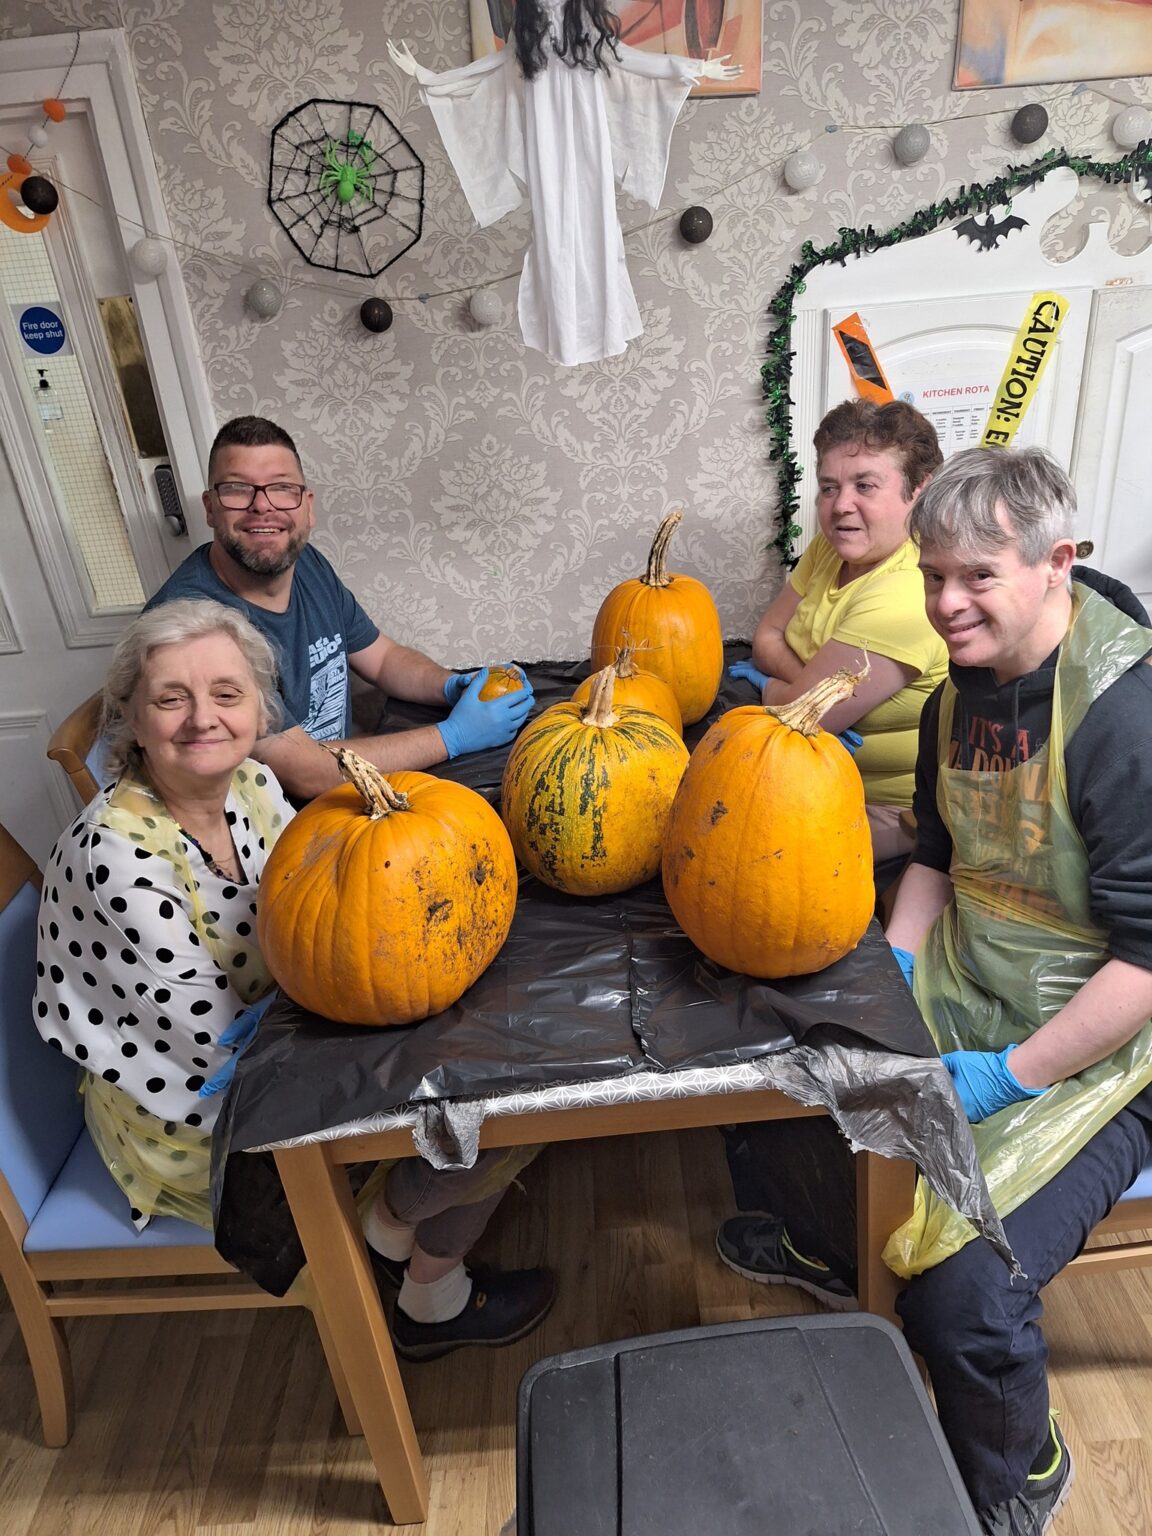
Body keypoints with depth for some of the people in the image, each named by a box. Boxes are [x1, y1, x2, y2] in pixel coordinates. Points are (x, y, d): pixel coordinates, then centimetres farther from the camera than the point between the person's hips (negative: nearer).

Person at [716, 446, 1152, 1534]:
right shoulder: (961, 694, 1)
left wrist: (1008, 1076, -21)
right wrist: (891, 972, 0)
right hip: (960, 991, 8)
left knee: (960, 1288, -21)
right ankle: (825, 1249, 37)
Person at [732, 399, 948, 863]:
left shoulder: (905, 596, -30)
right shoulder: (833, 543, -2)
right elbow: (767, 637, 1)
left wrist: (767, 683, -6)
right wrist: (814, 686, -18)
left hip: (892, 807, -8)